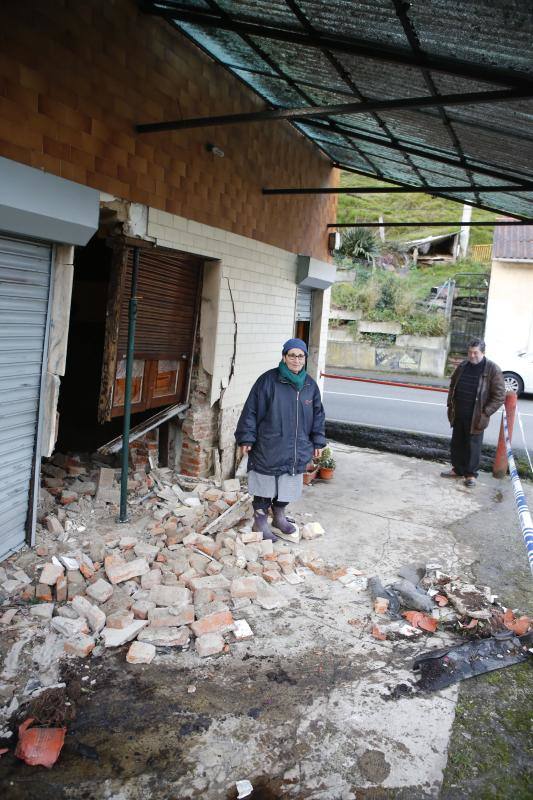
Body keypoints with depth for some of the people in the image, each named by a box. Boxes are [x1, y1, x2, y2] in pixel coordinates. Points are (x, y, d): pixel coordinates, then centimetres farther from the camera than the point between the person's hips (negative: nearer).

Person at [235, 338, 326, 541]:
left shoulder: (310, 385, 6)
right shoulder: (268, 380, -10)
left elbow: (318, 415, 14)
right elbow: (251, 410, -9)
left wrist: (318, 441, 13)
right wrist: (246, 438, -10)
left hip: (297, 451, 5)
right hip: (268, 447, -5)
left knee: (287, 486, 15)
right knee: (265, 486, 4)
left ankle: (279, 516, 35)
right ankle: (260, 522, 20)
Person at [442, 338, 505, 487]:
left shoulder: (493, 370, -10)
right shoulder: (463, 366, 7)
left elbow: (499, 395, -11)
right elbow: (453, 385, 20)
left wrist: (485, 413, -15)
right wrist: (450, 404, 11)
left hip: (475, 418, -5)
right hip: (458, 415, 5)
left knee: (473, 446, 4)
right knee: (456, 443, 14)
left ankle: (471, 474, 17)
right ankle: (457, 469, 29)